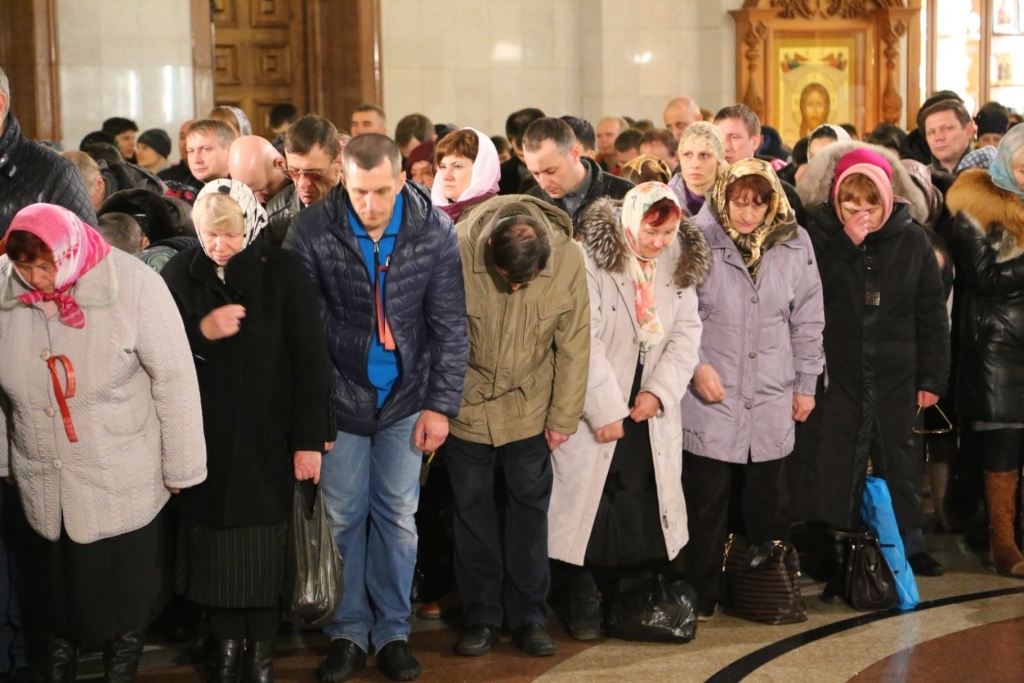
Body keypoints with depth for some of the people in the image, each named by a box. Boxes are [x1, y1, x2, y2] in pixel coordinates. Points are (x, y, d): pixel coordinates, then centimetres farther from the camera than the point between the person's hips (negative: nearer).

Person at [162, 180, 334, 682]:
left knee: (264, 544, 4)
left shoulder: (283, 273, -7)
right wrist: (199, 332, -18)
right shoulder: (180, 274, 0)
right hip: (202, 437, 2)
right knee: (213, 541, 6)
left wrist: (310, 439, -9)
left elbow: (311, 360, -7)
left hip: (267, 437, -2)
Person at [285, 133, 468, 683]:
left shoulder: (435, 233, -9)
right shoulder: (313, 231, -13)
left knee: (398, 518, 8)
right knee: (342, 518, 6)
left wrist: (441, 404, -6)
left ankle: (393, 631, 21)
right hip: (340, 396, -1)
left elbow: (449, 327, -3)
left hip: (405, 399, 1)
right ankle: (347, 633, 20)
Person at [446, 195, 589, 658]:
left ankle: (528, 615, 19)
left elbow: (573, 344, -9)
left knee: (530, 506, 7)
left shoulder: (568, 259, -19)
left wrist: (564, 417, -5)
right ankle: (481, 616, 20)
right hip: (467, 405, 0)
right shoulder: (458, 250, -23)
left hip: (531, 407, 1)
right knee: (472, 509, 8)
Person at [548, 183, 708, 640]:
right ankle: (584, 603, 13)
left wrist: (660, 391, -9)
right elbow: (584, 341, -17)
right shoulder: (592, 258, -15)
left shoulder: (681, 261, 3)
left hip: (651, 409, 4)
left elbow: (686, 333, 3)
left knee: (644, 509, 2)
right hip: (598, 409, -4)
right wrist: (606, 410, -17)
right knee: (590, 503, -1)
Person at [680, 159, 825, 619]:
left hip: (772, 400, 3)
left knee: (769, 501, 13)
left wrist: (805, 384, 10)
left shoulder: (794, 244, 1)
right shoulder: (700, 240, -8)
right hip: (712, 395, -3)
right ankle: (702, 596, 16)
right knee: (706, 503, 3)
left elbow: (807, 319, 9)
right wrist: (698, 365, -11)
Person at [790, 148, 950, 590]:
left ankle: (908, 544, 28)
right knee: (835, 463, -1)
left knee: (898, 459, 13)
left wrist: (932, 376, 1)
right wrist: (847, 242, -19)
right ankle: (835, 558, 8)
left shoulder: (912, 239, 1)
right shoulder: (822, 235, -3)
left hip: (895, 375, 2)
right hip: (837, 372, -1)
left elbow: (932, 312, 4)